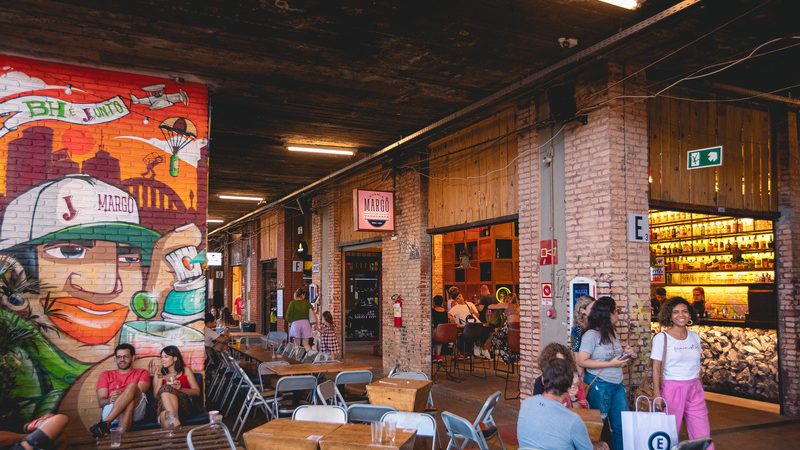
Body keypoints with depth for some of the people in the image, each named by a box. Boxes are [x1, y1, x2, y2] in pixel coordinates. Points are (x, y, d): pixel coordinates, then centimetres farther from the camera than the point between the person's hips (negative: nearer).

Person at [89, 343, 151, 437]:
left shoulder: (142, 373, 22)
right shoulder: (106, 375, 25)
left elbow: (138, 392, 0)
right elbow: (101, 401, 10)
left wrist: (123, 395, -21)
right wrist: (110, 400, -15)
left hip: (136, 411, 0)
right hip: (110, 411, 1)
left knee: (132, 386, -31)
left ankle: (105, 423, -40)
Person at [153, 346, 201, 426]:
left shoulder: (185, 370, 17)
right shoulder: (158, 374, 22)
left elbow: (197, 391, 10)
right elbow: (156, 396, 10)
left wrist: (180, 389, -7)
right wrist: (160, 378, 1)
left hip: (185, 407, -1)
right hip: (164, 408, 1)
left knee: (166, 389, -30)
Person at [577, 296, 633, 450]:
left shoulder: (613, 333, 11)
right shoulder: (591, 334, -14)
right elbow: (582, 361, -19)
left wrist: (625, 354, 3)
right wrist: (611, 364, -20)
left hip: (617, 385, 8)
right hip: (599, 385, -7)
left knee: (622, 424, 10)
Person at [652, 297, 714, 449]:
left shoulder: (695, 337, 7)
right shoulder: (661, 338, -7)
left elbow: (696, 366, 14)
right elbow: (656, 369, -7)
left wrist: (700, 388, 13)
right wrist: (657, 394, -13)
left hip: (695, 390, 4)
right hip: (672, 389, -4)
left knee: (703, 436, 3)